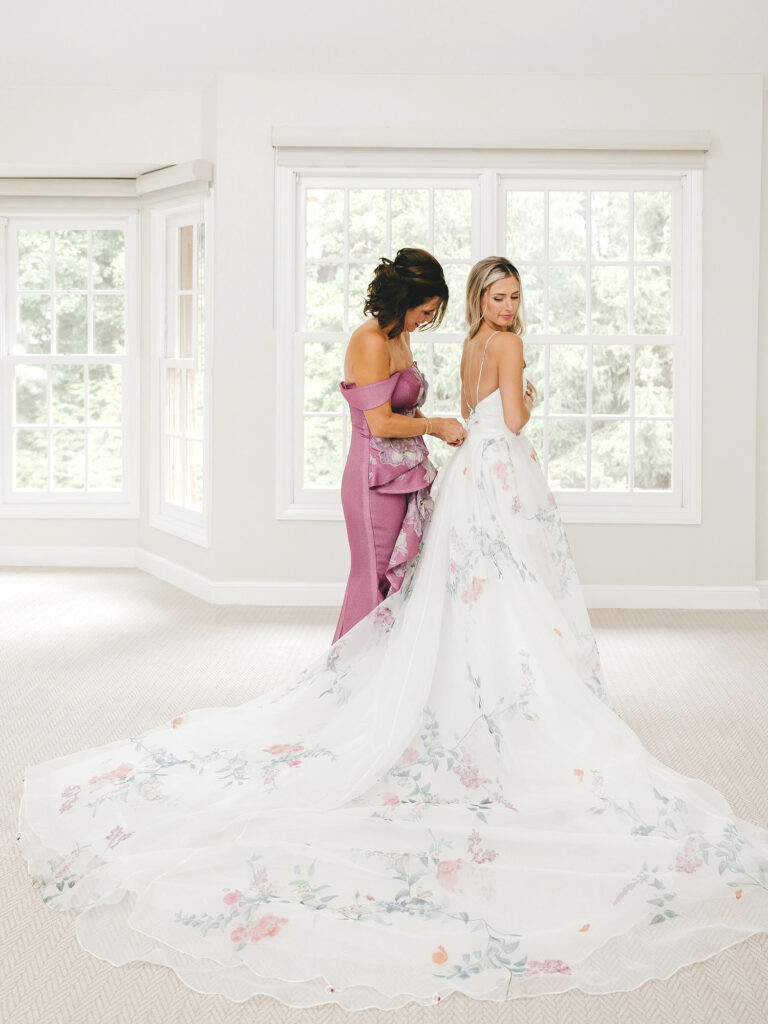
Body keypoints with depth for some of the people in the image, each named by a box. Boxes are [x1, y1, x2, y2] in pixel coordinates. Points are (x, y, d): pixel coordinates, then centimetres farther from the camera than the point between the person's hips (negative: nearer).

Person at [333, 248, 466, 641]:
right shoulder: (370, 342, -18)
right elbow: (381, 423, -21)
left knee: (400, 579, 11)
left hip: (402, 478, 9)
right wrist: (434, 425, -8)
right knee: (375, 581, 1)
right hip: (377, 479, -9)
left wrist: (438, 428, 9)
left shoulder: (399, 336, 12)